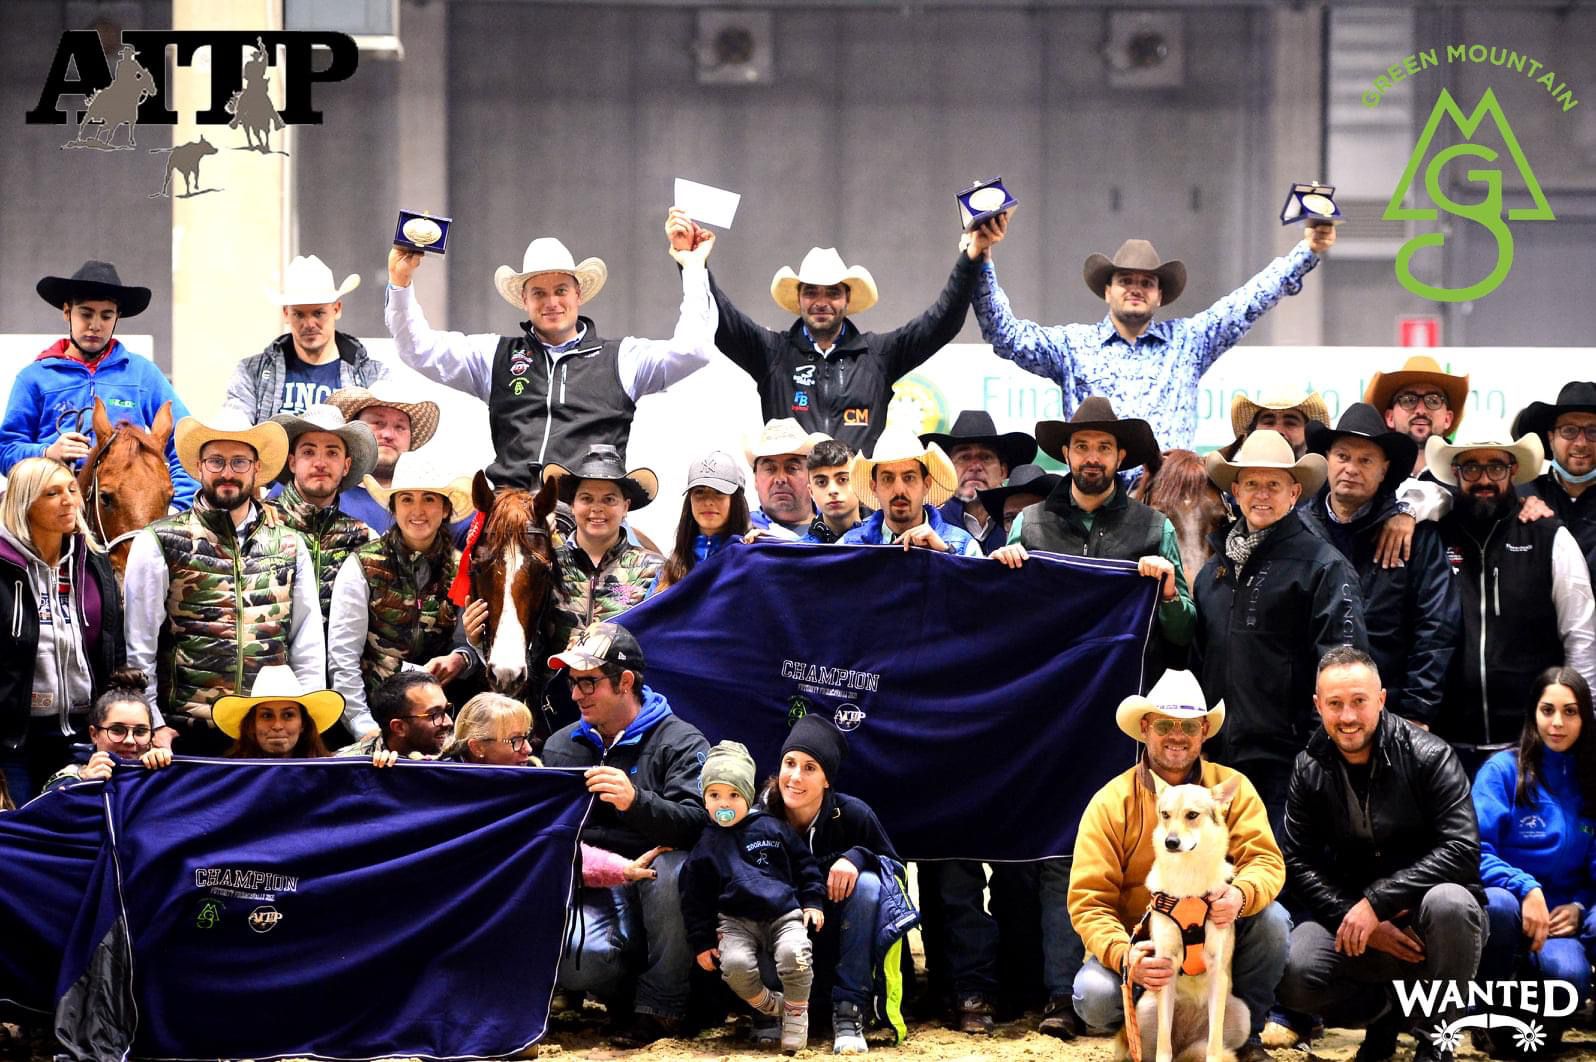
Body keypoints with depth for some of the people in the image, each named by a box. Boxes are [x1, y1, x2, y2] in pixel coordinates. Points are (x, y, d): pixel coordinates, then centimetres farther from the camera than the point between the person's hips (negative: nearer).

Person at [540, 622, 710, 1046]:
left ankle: (660, 1001, -20)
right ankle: (632, 988, 5)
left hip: (655, 885, -2)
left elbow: (697, 823, -16)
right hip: (590, 888, 2)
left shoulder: (679, 741, -1)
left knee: (671, 865, -39)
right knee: (578, 960, -32)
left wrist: (636, 801, -34)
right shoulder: (561, 745, 14)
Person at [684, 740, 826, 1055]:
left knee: (794, 954, -32)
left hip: (784, 914, -1)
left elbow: (804, 864, 14)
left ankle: (796, 1011, -6)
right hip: (737, 920, 1)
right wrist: (701, 942, 3)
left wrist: (813, 901, 5)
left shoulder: (772, 828, 7)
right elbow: (695, 899, 8)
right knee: (735, 964, -30)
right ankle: (771, 1007, -1)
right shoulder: (705, 848, 7)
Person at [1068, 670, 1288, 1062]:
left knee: (1271, 919, -27)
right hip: (1140, 944, -1)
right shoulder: (1110, 803, -9)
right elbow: (1088, 902, -14)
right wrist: (1124, 956, -35)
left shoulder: (1232, 787, -4)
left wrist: (1240, 894, -40)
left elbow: (1266, 860, -15)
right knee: (1095, 996, -31)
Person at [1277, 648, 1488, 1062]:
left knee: (1448, 902, -38)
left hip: (1423, 919, -3)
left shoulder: (1428, 756, -12)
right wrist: (1361, 921, -18)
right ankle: (1385, 1006, 8)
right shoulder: (1309, 769, 0)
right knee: (1291, 975, -26)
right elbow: (1298, 861, -3)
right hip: (1349, 910, 3)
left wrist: (1377, 902, -26)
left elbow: (1461, 850, -20)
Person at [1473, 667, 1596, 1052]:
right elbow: (1476, 851, -12)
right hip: (1512, 909, -2)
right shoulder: (1504, 770, -3)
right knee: (1497, 904, -40)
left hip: (1564, 915, 2)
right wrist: (1526, 888, -27)